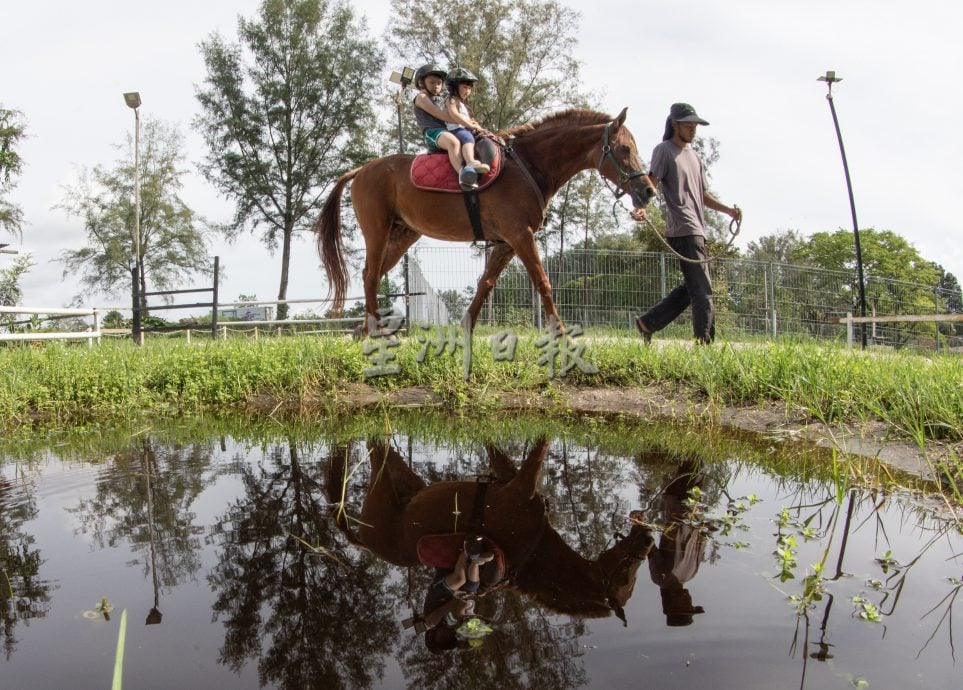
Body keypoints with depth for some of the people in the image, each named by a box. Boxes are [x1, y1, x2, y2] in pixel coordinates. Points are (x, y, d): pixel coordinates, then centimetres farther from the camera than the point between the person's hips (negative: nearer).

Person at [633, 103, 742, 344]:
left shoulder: (693, 156, 24)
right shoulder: (664, 150, -1)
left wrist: (728, 210, 10)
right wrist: (641, 207, -33)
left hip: (697, 230, 9)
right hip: (683, 230, -9)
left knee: (692, 287, 12)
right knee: (702, 289, -10)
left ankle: (648, 322, 17)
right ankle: (704, 343, -6)